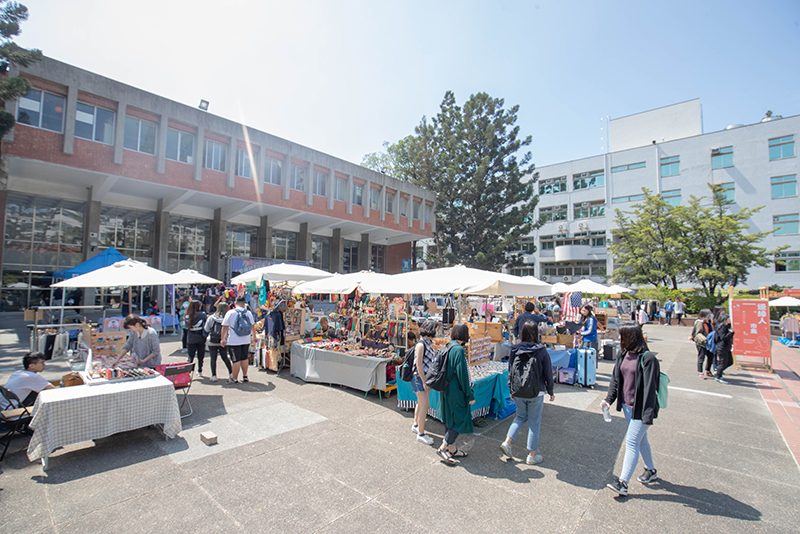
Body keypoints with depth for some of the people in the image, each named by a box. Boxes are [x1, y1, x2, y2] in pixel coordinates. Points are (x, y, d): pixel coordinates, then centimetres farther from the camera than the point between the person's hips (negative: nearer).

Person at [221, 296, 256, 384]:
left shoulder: (230, 313, -7)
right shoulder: (248, 312, 4)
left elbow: (225, 327, -6)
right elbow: (252, 326, 14)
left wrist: (223, 338, 3)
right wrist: (254, 336, 27)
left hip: (234, 341, -4)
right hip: (246, 340, 4)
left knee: (236, 360, 0)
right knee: (244, 358, 17)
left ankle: (235, 379, 7)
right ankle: (245, 376, 23)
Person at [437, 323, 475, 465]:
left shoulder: (449, 347, 6)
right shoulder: (458, 349, -22)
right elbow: (462, 374, -21)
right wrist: (470, 395, -13)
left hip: (447, 390, 9)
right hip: (456, 392, -9)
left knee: (450, 420, 17)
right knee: (460, 420, 4)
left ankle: (452, 449, 30)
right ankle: (443, 447, 8)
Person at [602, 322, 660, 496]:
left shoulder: (647, 358, -19)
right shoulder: (623, 355, 3)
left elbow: (650, 388, -19)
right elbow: (616, 378, 6)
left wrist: (648, 415, -19)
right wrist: (609, 399, -5)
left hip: (640, 408, -7)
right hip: (627, 405, 7)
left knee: (631, 442, -4)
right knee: (640, 439, 22)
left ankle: (623, 482, 2)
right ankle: (651, 470, 42)